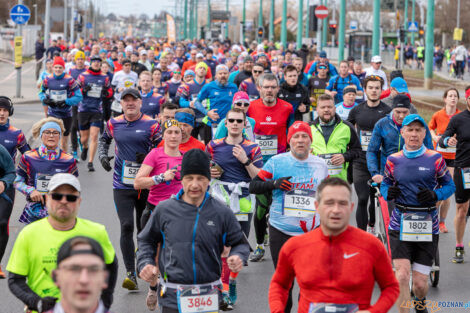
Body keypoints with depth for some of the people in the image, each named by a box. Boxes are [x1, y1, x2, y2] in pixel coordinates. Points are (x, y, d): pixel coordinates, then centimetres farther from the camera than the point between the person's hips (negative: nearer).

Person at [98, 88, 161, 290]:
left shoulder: (151, 125, -3)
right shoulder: (114, 124, 5)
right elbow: (104, 139, 25)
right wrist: (102, 155, 7)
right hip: (122, 185, 0)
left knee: (144, 228, 13)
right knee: (127, 227, -11)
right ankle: (131, 274, -12)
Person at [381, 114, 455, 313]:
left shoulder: (435, 159, 0)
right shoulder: (393, 160, 4)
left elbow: (450, 186, 7)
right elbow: (384, 184, 15)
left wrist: (434, 195, -13)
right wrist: (388, 193, -8)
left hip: (427, 226, 0)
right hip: (400, 224, 0)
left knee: (420, 283, 2)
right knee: (402, 275, -17)